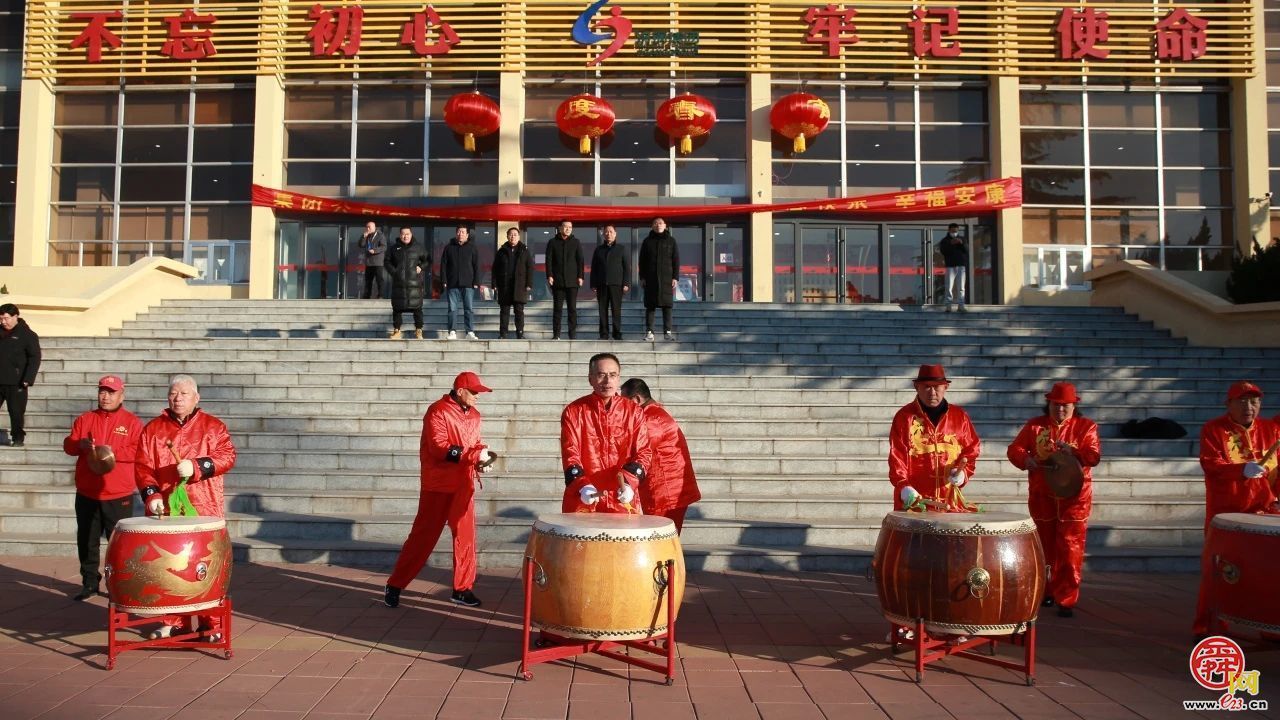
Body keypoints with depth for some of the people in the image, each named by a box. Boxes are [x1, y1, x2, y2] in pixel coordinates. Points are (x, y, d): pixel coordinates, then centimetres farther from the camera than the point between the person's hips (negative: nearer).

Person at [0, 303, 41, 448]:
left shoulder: (28, 335, -3)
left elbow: (35, 359, -7)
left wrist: (27, 380, -15)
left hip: (16, 383, -5)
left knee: (16, 411, 0)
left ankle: (18, 438, 10)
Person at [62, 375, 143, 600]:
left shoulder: (132, 422, -1)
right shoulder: (84, 419, 11)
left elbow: (138, 451, -10)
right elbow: (68, 445, 6)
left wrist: (112, 451, -21)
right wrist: (80, 443, -16)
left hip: (119, 496, -4)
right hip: (87, 495, 4)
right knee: (87, 541, 12)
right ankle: (89, 582, 24)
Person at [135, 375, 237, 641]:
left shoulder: (213, 426, 7)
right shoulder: (153, 429, 12)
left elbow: (227, 456, -5)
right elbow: (142, 466, 5)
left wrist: (196, 466, -19)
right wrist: (151, 495, -9)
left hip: (204, 511, -2)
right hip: (165, 510, 2)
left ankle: (212, 624, 6)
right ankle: (172, 622, 18)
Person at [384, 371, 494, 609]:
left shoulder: (473, 415, 11)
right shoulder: (438, 411, -12)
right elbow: (440, 448, -21)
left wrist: (482, 454, -3)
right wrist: (474, 455, -23)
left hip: (464, 485, 6)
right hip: (438, 485, -6)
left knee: (465, 536, 6)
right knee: (423, 536, 0)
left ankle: (462, 588, 16)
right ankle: (394, 585, 12)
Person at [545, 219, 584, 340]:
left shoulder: (576, 243, 9)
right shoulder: (552, 242, 8)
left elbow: (580, 260, 6)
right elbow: (549, 260, 4)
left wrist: (580, 276, -3)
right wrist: (549, 275, -6)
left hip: (572, 281, 0)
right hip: (557, 280, 0)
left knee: (572, 308, -1)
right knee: (557, 308, 2)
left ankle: (572, 334, 2)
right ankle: (556, 334, 6)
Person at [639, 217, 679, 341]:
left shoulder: (671, 241, 7)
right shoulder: (647, 241, 9)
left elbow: (676, 260, 5)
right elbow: (642, 260, 8)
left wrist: (675, 277, -3)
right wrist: (642, 277, 1)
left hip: (667, 278, 0)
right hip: (650, 278, 0)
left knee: (667, 305, -2)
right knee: (650, 305, 0)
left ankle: (667, 331, 1)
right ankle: (649, 331, 1)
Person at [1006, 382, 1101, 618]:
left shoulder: (1086, 426, 0)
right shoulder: (1034, 425, 5)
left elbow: (1094, 457, -10)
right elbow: (1014, 449, 0)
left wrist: (1073, 451, -28)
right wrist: (1026, 459, -21)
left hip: (1074, 497, -2)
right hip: (1042, 497, 2)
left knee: (1069, 550, -4)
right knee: (1044, 547, 13)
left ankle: (1066, 600, 1)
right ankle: (1046, 590, 28)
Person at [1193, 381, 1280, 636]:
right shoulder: (1213, 429, -3)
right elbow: (1209, 464, -14)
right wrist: (1242, 469, -29)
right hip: (1224, 512, -3)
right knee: (1215, 567, 1)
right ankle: (1205, 625, 10)